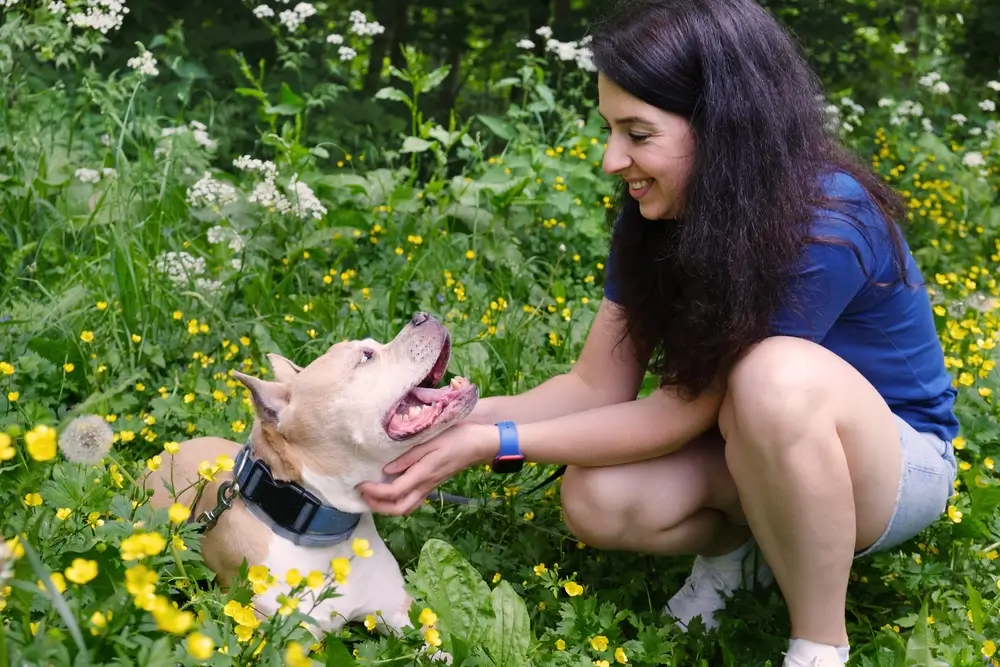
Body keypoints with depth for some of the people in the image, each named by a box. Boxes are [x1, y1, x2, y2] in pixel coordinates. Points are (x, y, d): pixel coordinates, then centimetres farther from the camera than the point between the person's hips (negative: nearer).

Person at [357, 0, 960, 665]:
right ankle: (738, 546, 7)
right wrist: (463, 421, -23)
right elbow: (596, 387, -7)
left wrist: (494, 443, -29)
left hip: (898, 461, -5)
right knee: (597, 501, -25)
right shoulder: (657, 213, -10)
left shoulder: (823, 227, -32)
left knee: (778, 374, -39)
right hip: (762, 455, 5)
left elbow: (685, 411, -27)